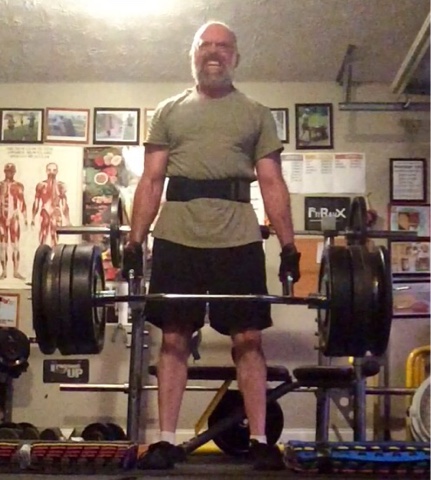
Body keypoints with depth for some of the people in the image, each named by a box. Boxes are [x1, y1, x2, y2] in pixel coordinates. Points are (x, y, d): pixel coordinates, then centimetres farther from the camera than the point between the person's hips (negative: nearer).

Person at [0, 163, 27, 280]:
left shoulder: (19, 186, 3)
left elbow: (22, 203, 4)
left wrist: (25, 218, 2)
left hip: (14, 219, 0)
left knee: (15, 246, 0)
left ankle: (16, 271, 2)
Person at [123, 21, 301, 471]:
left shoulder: (256, 114, 13)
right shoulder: (169, 111, 15)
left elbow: (272, 183, 8)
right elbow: (151, 181, 10)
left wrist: (289, 244, -2)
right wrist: (134, 241, 0)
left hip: (238, 238, 0)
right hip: (177, 237, 1)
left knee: (248, 339, -1)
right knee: (173, 339, 1)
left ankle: (259, 439, 5)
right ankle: (167, 440, 6)